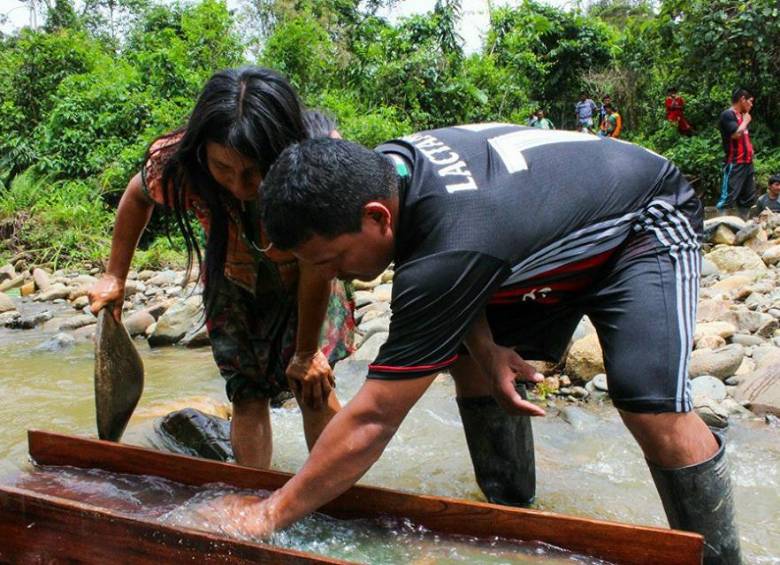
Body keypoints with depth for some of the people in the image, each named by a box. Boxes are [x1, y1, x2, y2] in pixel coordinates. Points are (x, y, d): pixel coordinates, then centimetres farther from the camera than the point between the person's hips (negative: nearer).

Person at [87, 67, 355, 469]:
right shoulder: (175, 160, -32)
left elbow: (317, 265, -30)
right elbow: (138, 196, -7)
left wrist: (306, 353, -19)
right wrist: (115, 277, 0)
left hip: (303, 281, -1)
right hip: (235, 282, 2)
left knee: (315, 388, -8)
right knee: (247, 396, -1)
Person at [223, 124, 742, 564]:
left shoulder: (451, 249, -42)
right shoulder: (378, 171, -17)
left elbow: (372, 420, -35)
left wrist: (270, 515, -25)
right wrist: (486, 348, -14)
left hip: (647, 226, -8)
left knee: (655, 410, -25)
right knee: (467, 359, 3)